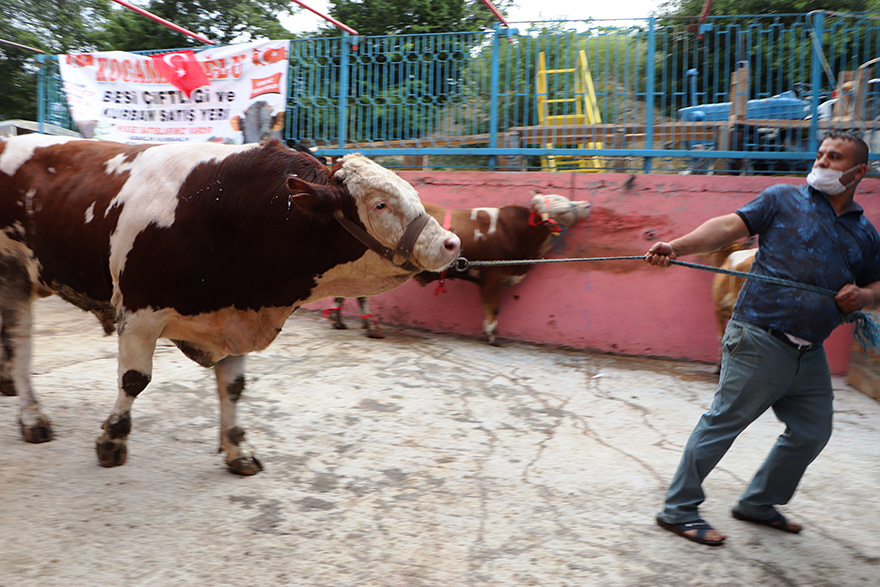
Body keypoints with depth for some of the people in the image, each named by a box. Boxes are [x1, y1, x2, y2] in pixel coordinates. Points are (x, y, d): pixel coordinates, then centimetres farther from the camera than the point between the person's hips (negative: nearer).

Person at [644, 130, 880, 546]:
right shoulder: (783, 199, 2)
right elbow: (730, 226, -9)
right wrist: (676, 247, -25)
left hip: (810, 353, 7)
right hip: (760, 340, -7)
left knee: (812, 432, 14)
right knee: (723, 422, -5)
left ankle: (758, 503, 33)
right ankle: (678, 509, 7)